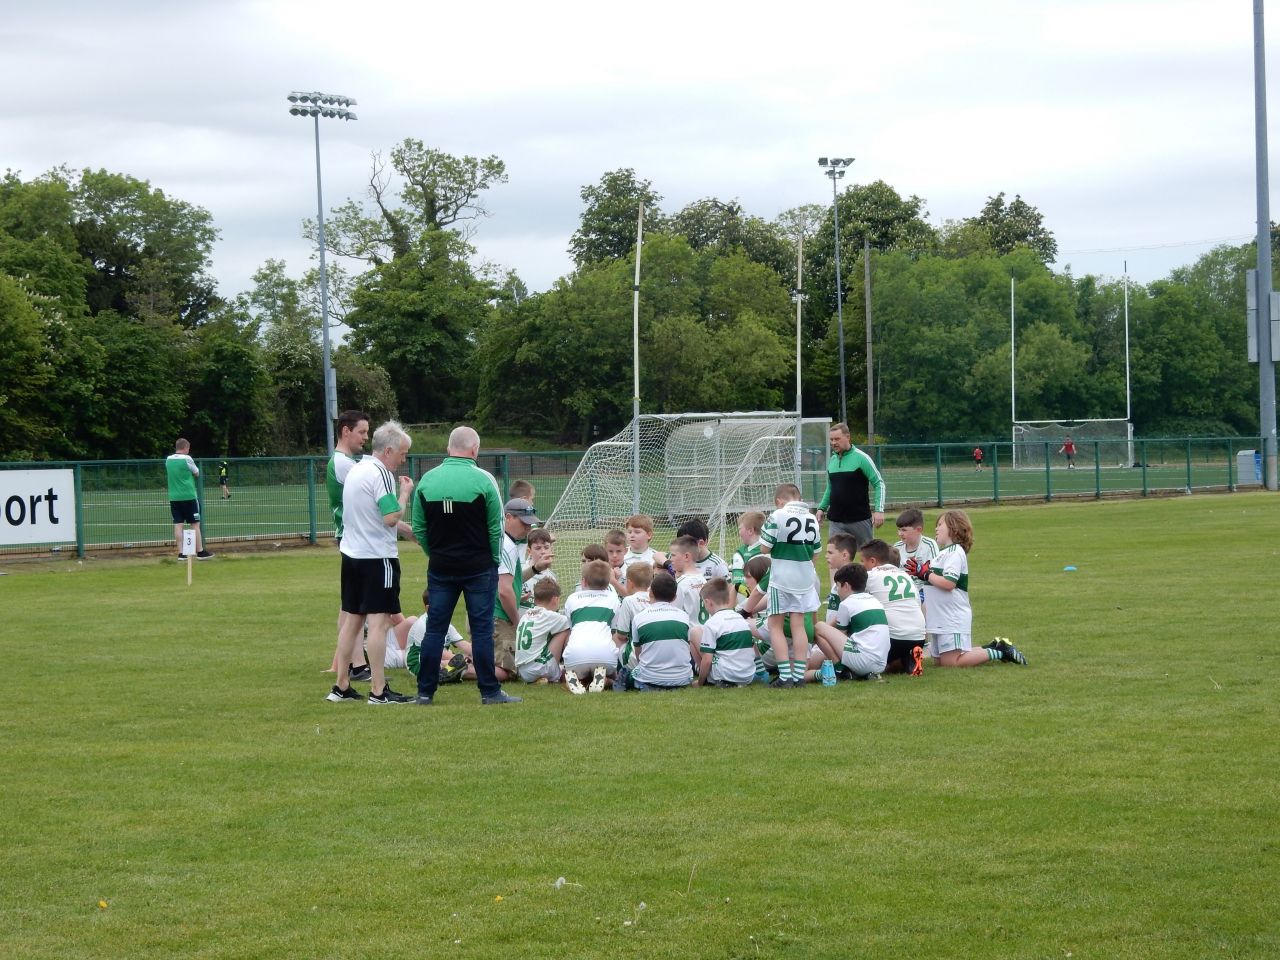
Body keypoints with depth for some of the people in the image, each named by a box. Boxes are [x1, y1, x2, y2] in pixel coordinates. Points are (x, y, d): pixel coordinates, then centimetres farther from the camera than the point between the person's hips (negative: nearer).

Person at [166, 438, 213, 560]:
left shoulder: (168, 460, 7)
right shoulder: (186, 459, -9)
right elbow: (197, 473, 3)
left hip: (174, 497, 5)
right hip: (188, 496, -5)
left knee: (178, 524, 3)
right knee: (195, 524, 2)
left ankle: (181, 553, 1)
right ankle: (200, 552, 3)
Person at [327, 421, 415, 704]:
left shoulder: (355, 470, 14)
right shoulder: (380, 474, -14)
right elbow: (391, 517, -21)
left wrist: (406, 529, 22)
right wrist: (405, 493, -7)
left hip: (351, 554, 9)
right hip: (377, 557, -9)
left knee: (351, 620, 12)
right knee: (378, 622, -8)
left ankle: (341, 686, 15)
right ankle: (378, 691, -9)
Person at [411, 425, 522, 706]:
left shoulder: (427, 480, 1)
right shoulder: (483, 480, -9)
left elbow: (418, 529, 5)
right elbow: (496, 528, -6)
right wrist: (494, 561, 7)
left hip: (440, 567, 3)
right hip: (479, 568, -3)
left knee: (434, 629, 7)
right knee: (482, 630, 2)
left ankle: (425, 692, 7)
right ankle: (489, 691, 4)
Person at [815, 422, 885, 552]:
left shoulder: (861, 458, -8)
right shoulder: (832, 461, 9)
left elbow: (879, 483, -7)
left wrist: (879, 510, -15)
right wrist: (822, 508, 12)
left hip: (860, 520, -5)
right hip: (836, 522, 5)